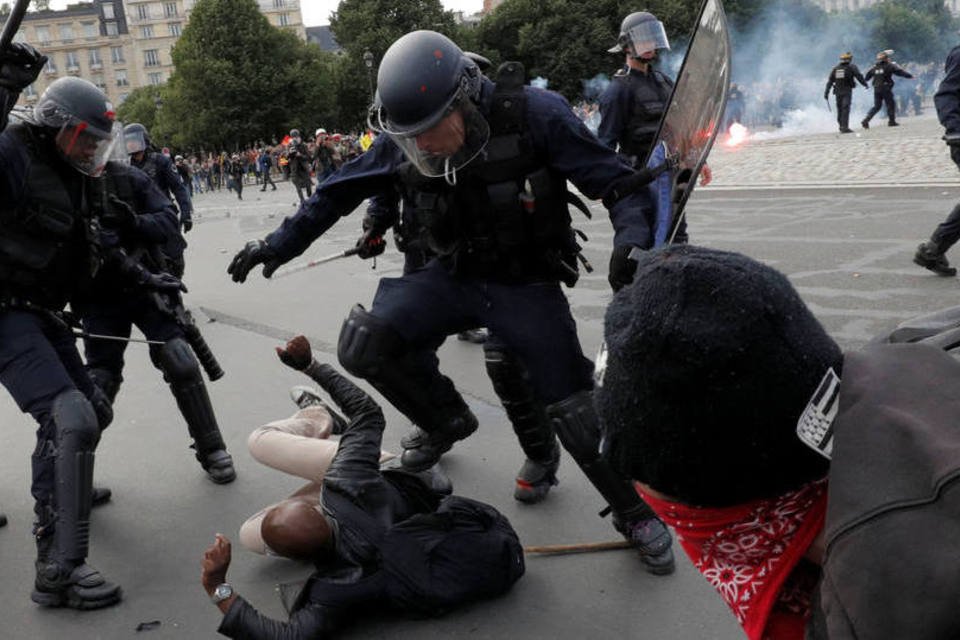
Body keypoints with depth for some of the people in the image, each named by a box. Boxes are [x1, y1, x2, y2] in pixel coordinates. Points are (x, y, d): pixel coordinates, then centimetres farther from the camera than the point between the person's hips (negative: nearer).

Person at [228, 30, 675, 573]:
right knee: (363, 346, -17)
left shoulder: (533, 115, -23)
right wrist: (278, 245, 5)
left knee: (578, 413, -2)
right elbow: (337, 194, 5)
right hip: (452, 278, 3)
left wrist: (634, 238, -37)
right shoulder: (399, 144, -10)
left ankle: (636, 513, 25)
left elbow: (618, 182, -18)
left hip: (527, 286, -3)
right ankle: (447, 421, 12)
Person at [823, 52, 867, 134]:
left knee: (840, 109, 14)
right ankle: (845, 127, -20)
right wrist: (865, 84, 11)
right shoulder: (852, 67, -2)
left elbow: (830, 81, 9)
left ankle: (841, 126, 24)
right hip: (847, 91, -4)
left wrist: (826, 92, 10)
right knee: (846, 108, -10)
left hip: (838, 91, 4)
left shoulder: (835, 68, 10)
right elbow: (859, 76, -4)